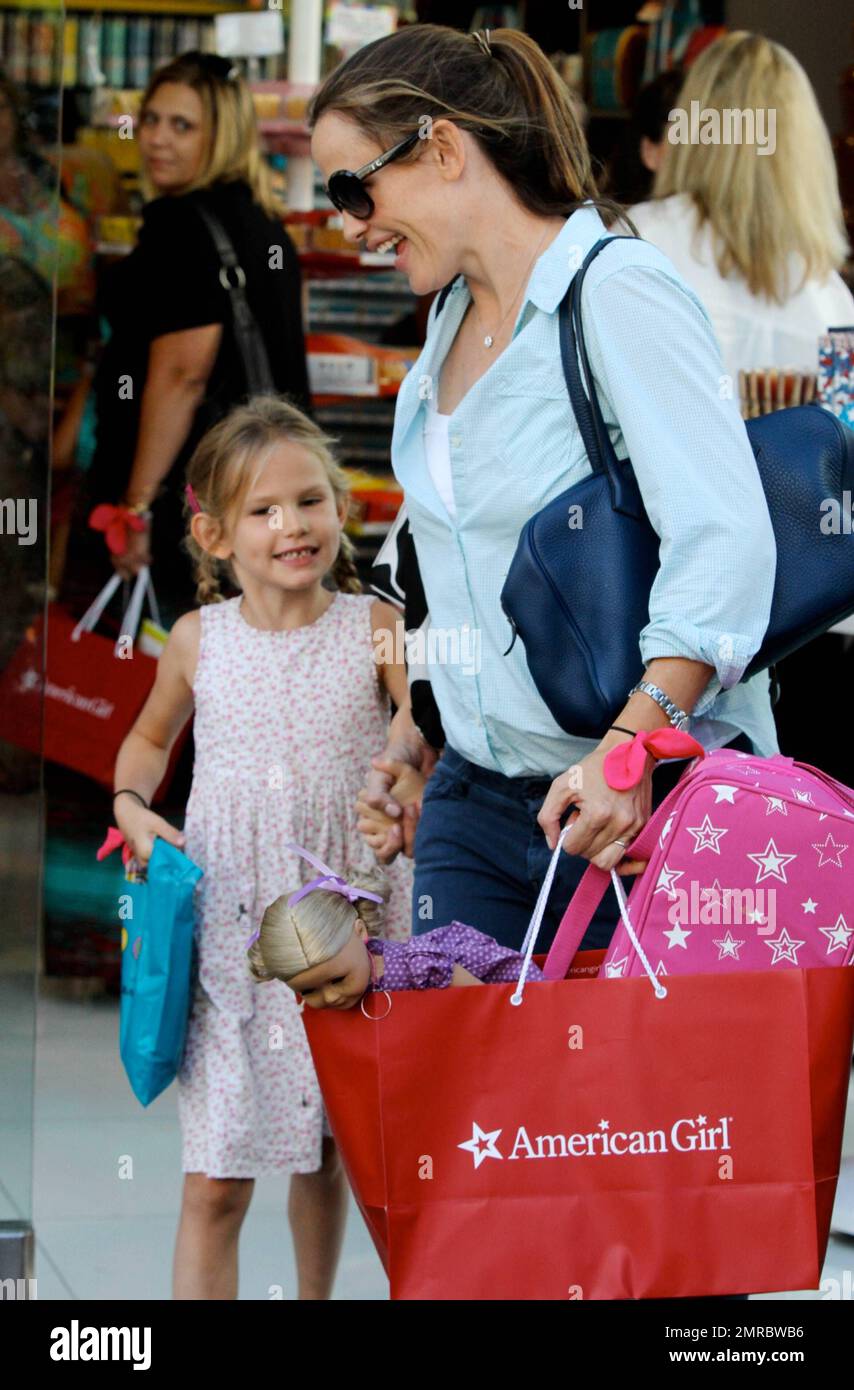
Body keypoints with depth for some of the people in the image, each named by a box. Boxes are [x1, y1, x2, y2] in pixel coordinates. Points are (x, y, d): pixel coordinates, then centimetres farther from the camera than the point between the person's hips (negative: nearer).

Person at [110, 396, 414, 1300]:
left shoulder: (376, 630, -4)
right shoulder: (199, 640, 1)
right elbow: (150, 736, 20)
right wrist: (131, 805, 1)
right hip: (228, 928, 0)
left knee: (327, 1156, 14)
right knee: (214, 1183, -3)